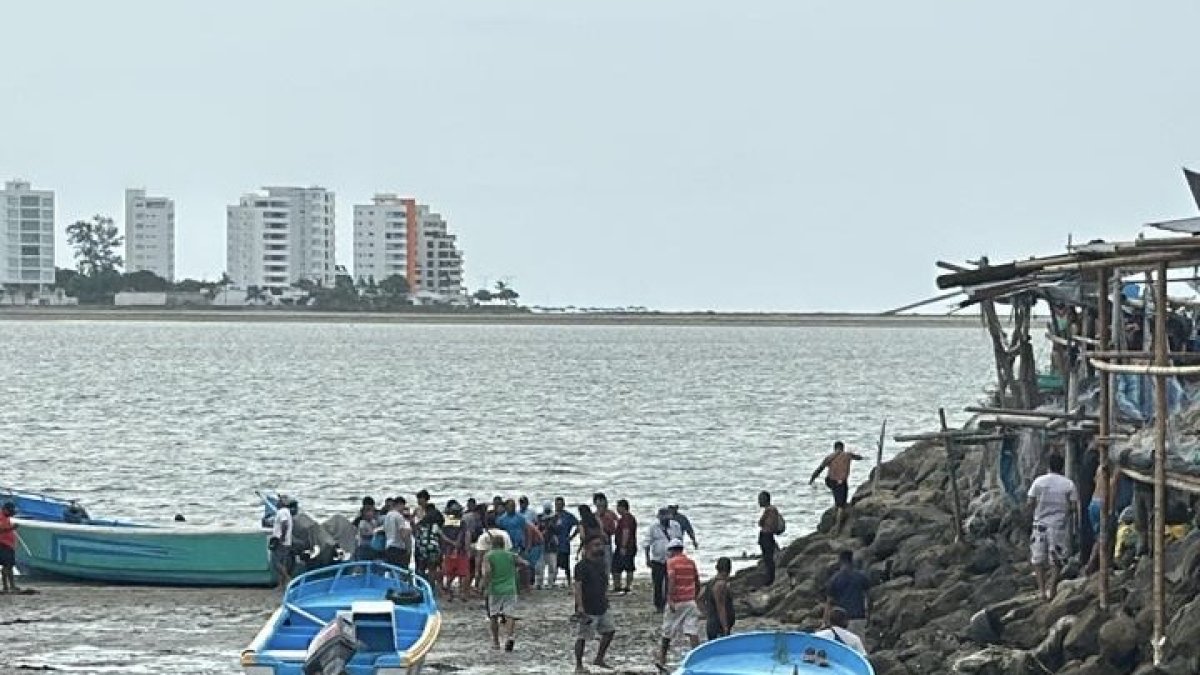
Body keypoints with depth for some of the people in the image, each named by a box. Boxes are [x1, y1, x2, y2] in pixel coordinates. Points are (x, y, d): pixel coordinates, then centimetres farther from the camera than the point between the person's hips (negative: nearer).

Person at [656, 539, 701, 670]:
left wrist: (670, 600, -22)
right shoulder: (691, 562, 11)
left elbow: (671, 581, -18)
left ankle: (662, 660, 22)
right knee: (693, 631, -4)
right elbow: (697, 583, 15)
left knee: (667, 631, 12)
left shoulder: (671, 562, -5)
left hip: (676, 602, -3)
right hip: (690, 602, 3)